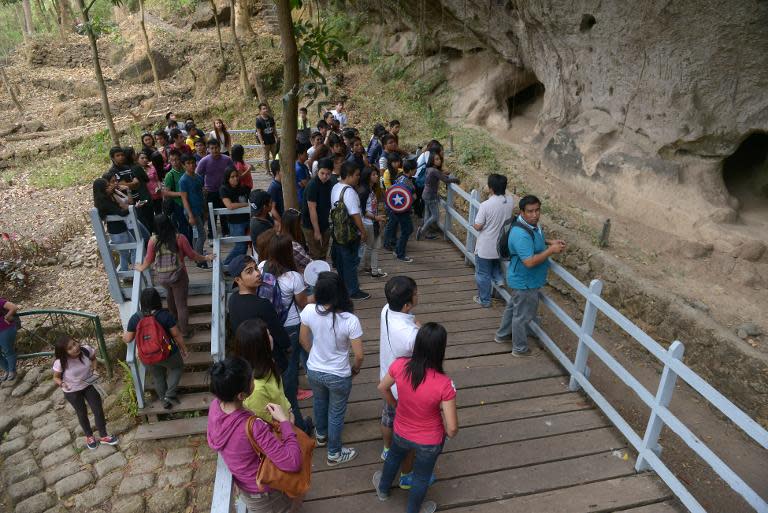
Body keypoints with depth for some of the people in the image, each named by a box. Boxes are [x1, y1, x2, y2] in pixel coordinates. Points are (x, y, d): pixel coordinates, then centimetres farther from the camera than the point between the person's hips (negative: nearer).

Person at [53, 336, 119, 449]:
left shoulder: (86, 350, -26)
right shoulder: (60, 363, -31)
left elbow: (93, 358, -1)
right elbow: (56, 377, -12)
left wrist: (94, 368, -16)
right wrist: (62, 383, -32)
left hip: (89, 385, 2)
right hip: (72, 391, -2)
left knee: (98, 410, 6)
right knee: (82, 413, 18)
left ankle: (103, 436, 29)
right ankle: (89, 436, 45)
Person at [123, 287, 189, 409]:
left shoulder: (135, 318, -15)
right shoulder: (165, 315, -23)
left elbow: (127, 339, -4)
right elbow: (177, 335, -14)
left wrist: (124, 334, 20)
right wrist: (184, 349, 2)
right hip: (168, 354, -3)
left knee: (158, 377, 28)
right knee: (178, 367, 28)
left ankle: (165, 401, 43)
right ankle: (170, 394, 18)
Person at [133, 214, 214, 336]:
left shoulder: (153, 240, -8)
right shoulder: (179, 238, -13)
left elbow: (149, 259, 3)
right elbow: (192, 255, -4)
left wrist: (141, 268, 24)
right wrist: (205, 258, 13)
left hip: (161, 278, 3)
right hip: (178, 276, -3)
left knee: (170, 294, 34)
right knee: (181, 304, 8)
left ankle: (174, 317, 51)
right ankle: (184, 331, 18)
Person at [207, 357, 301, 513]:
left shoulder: (215, 406, -19)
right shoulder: (253, 427, -41)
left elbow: (212, 443, 3)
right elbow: (293, 463, -39)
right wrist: (284, 421, -30)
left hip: (243, 485, 6)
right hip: (264, 493, -6)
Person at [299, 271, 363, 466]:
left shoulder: (309, 311, -21)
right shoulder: (350, 320, -30)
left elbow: (303, 340, -3)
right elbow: (359, 355, -21)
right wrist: (355, 369, 2)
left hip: (314, 371, 4)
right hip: (338, 376, -3)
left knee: (319, 402, 32)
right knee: (336, 413, 21)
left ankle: (321, 435, 60)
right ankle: (334, 453, 43)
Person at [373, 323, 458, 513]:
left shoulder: (399, 365, -26)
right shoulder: (444, 384, -35)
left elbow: (382, 388, -5)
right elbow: (452, 427, -26)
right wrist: (449, 434, -2)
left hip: (401, 432, 3)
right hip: (429, 442, -3)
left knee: (394, 456, 37)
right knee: (422, 477, 28)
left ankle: (383, 489, 65)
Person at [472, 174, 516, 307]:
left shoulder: (485, 205, -25)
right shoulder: (510, 202, -8)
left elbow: (478, 226, -20)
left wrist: (474, 224, 3)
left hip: (485, 247, -5)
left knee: (483, 274, 13)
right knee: (496, 264, 36)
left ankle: (484, 300, 25)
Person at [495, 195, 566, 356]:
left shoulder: (532, 224, -1)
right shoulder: (521, 234, -34)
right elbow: (530, 262, -35)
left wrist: (550, 242, 3)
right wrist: (551, 251, -27)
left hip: (520, 280, 10)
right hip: (525, 283, -10)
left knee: (513, 307, 26)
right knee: (523, 315, 10)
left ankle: (502, 335, 47)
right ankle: (520, 348, 30)